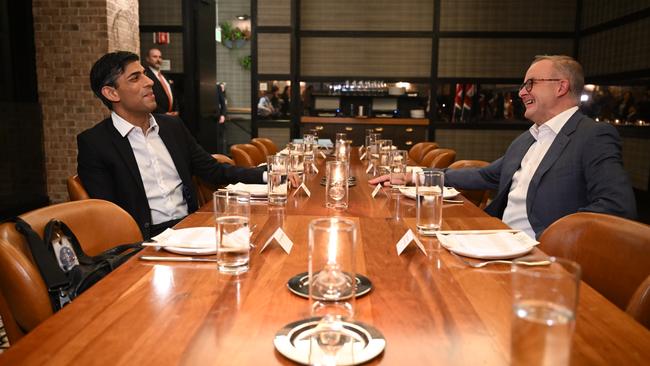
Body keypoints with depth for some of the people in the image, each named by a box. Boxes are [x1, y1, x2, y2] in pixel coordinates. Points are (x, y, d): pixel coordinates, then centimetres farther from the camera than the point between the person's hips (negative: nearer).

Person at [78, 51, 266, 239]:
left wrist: (265, 175, 5)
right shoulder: (93, 143, -1)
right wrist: (142, 243, -21)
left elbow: (214, 171, 18)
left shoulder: (173, 125, 14)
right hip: (148, 238, -6)